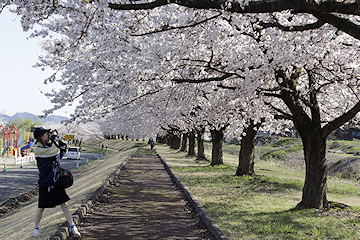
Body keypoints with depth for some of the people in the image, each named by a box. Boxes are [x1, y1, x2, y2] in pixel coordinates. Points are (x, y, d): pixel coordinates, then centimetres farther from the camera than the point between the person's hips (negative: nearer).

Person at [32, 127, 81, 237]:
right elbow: (52, 151, -23)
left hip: (57, 181, 5)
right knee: (41, 207, 6)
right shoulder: (37, 150, -12)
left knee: (64, 205, 3)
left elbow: (59, 156, 23)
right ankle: (36, 228, 26)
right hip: (45, 183, -5)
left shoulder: (51, 145, 8)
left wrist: (62, 148, 4)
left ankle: (72, 228, 8)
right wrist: (54, 138, -12)